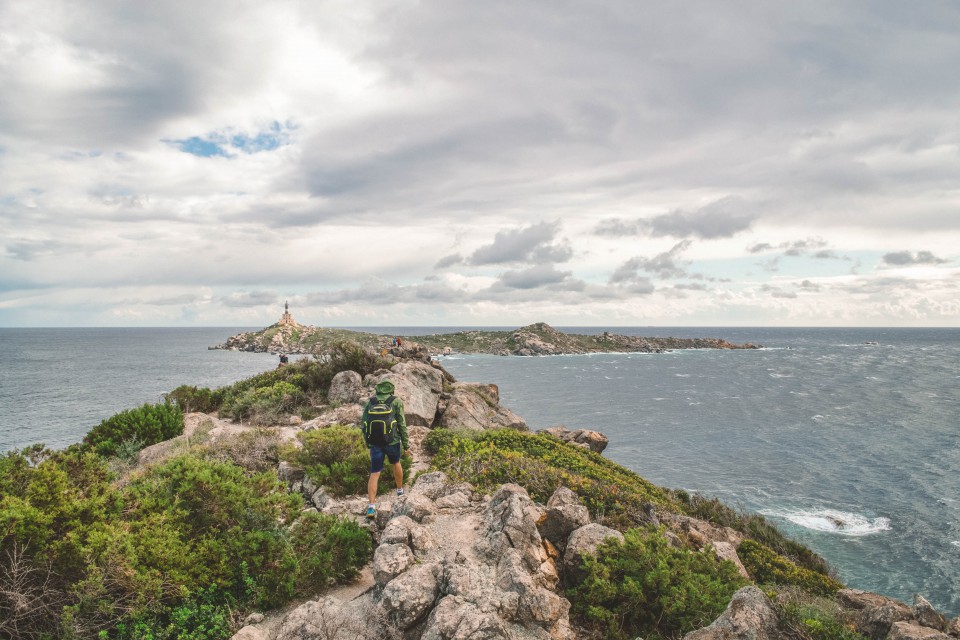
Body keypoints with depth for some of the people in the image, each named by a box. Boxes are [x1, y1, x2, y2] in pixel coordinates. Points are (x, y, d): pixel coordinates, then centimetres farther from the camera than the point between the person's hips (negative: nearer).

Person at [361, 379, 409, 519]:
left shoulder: (369, 403, 4)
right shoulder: (396, 402, -4)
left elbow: (364, 426, 8)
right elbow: (402, 425, -5)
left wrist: (367, 443, 21)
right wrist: (406, 445, 2)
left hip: (374, 443, 1)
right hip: (392, 441, -1)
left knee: (374, 474, 3)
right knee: (396, 463, 28)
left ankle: (371, 506, -9)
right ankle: (400, 490, 46)